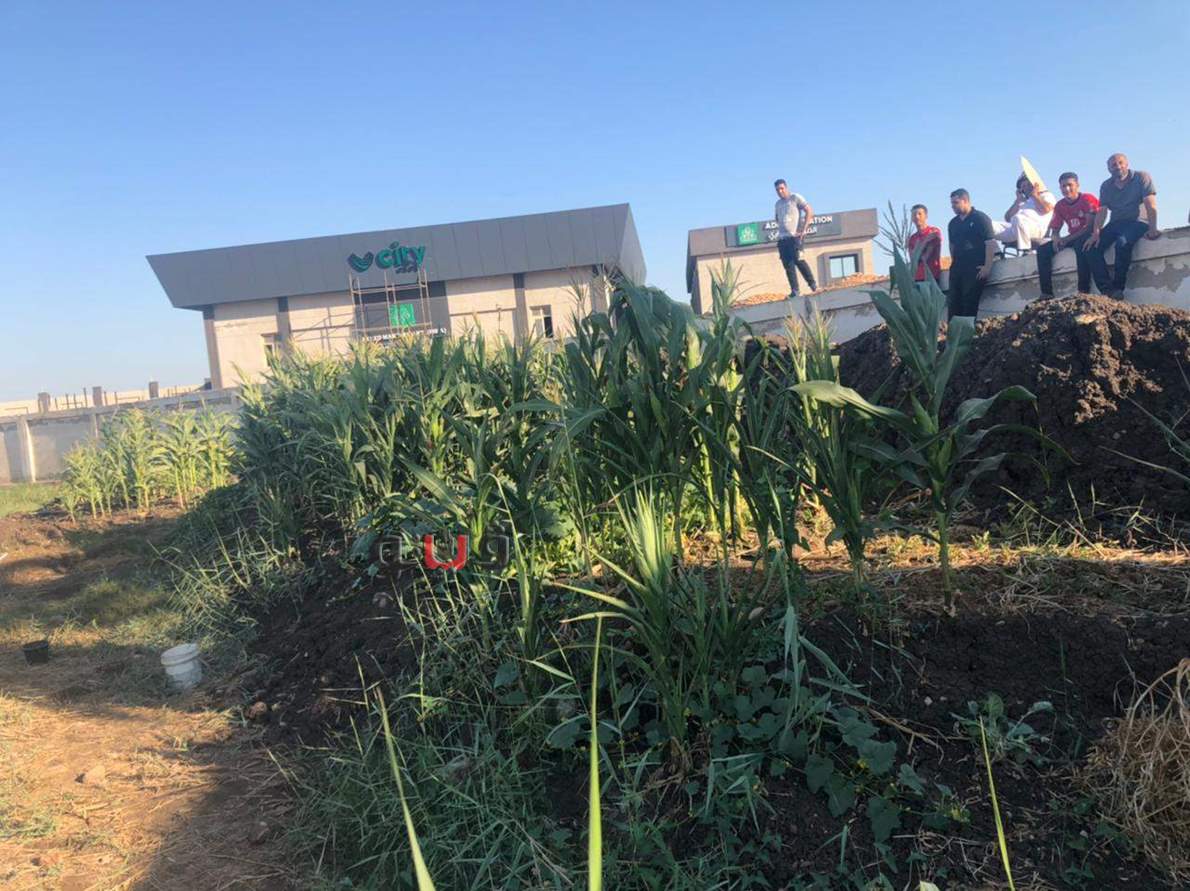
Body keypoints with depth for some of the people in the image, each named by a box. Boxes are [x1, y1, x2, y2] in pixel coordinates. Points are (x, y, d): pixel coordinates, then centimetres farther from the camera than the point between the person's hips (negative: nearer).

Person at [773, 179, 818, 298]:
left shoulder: (795, 198, 2)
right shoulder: (778, 203, 20)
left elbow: (809, 211, -4)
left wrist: (803, 229, -11)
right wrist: (780, 229, 15)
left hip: (794, 236, -6)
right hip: (782, 238, 6)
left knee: (798, 260, -15)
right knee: (788, 265, -1)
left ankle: (812, 284, -2)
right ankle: (794, 290, 0)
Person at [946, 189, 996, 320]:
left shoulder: (980, 218, -3)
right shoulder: (953, 223, 15)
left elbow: (990, 242, -9)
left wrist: (987, 266, -16)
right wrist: (954, 263, 15)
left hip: (976, 268, -6)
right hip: (957, 268, 6)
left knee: (970, 303, -8)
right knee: (953, 303, 2)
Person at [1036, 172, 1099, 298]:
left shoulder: (1087, 199, -11)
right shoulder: (1059, 206, 7)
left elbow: (1091, 226, -18)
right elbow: (1055, 229, 8)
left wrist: (1067, 239, -24)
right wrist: (1056, 239, -17)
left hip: (1089, 235, -6)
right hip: (1072, 238, 6)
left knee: (1080, 244, -40)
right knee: (1042, 250, -12)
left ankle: (1084, 290, -42)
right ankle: (1046, 293, -19)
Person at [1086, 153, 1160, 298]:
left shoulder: (1141, 177, -4)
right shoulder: (1106, 186, 10)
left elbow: (1151, 206, -13)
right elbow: (1102, 211, 4)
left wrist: (1152, 229, -27)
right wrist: (1096, 233, -14)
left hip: (1137, 222, -5)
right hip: (1115, 223, 5)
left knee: (1122, 243, -36)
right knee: (1092, 246, -19)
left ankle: (1117, 289, -30)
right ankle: (1108, 290, -28)